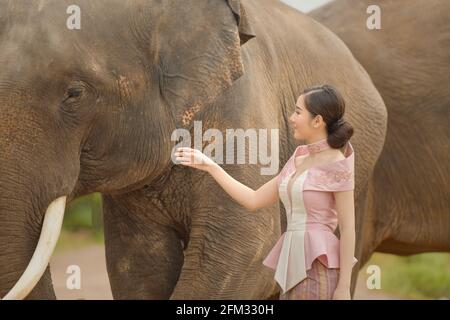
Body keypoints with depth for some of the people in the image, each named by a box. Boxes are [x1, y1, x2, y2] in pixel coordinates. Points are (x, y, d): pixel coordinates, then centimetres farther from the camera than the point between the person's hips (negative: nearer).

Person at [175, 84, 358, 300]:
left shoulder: (337, 165, -7)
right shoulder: (297, 161, 15)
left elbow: (348, 228, -10)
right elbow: (254, 200, 17)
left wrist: (344, 287, -15)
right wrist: (210, 166, 13)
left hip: (319, 266, -8)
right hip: (293, 265, 8)